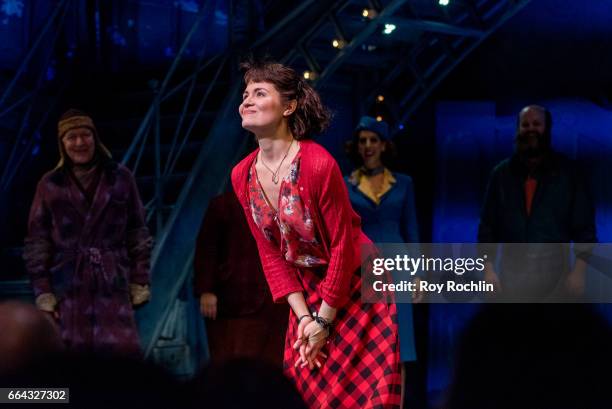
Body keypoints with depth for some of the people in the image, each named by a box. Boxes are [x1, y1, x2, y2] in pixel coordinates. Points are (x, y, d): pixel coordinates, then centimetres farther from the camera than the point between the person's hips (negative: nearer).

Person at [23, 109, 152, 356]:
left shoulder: (121, 178, 8)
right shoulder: (50, 185, 5)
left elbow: (137, 232, 9)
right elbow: (37, 241, 5)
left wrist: (140, 281, 3)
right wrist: (42, 291, -1)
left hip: (113, 284, 0)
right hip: (68, 286, 0)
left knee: (121, 354, -8)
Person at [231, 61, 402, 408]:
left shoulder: (318, 164, -25)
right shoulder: (243, 176, -6)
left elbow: (342, 246, -19)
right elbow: (271, 253, 0)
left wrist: (324, 321, -15)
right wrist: (303, 316, -6)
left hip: (355, 286, -6)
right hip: (307, 289, 6)